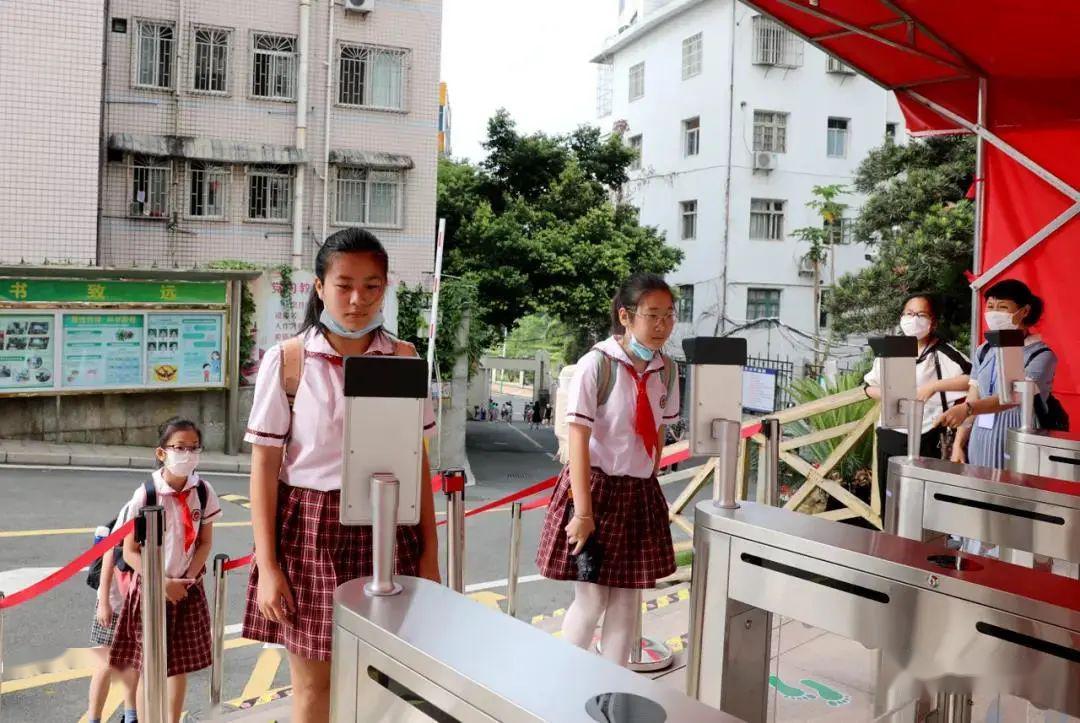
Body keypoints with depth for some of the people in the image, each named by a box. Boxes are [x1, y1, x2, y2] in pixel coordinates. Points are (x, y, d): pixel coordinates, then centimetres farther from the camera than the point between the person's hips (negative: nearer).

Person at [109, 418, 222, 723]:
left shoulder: (203, 492, -6)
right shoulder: (145, 495, -16)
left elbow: (205, 543, 2)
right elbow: (130, 551, -12)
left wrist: (188, 579, -10)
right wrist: (163, 583, -17)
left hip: (187, 588, 3)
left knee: (181, 662, 13)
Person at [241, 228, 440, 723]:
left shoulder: (404, 359, 1)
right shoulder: (286, 361, -5)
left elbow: (417, 461, 5)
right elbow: (264, 467, -4)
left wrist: (429, 551, 4)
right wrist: (267, 565, -8)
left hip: (385, 530, 2)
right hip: (310, 532, -2)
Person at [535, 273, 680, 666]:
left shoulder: (666, 370, 3)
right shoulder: (597, 365, -15)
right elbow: (578, 441, -17)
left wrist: (647, 483, 9)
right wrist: (584, 512, -19)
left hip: (640, 493, 6)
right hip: (595, 486, -5)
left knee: (626, 601, 11)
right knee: (592, 599, -1)